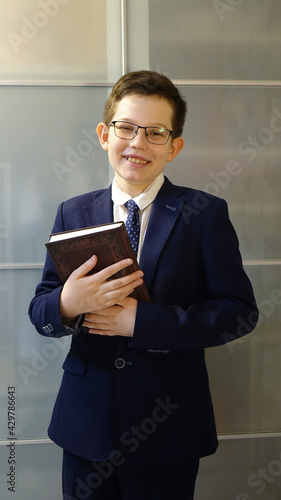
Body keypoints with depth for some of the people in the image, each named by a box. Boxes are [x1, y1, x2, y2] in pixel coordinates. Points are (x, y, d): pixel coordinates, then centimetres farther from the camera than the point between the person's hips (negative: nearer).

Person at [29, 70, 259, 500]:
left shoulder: (205, 214, -5)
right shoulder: (73, 214, 5)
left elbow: (240, 311, -12)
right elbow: (39, 313, 5)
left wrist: (142, 320, -20)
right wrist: (67, 304, -20)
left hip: (169, 429, -2)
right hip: (85, 422, 3)